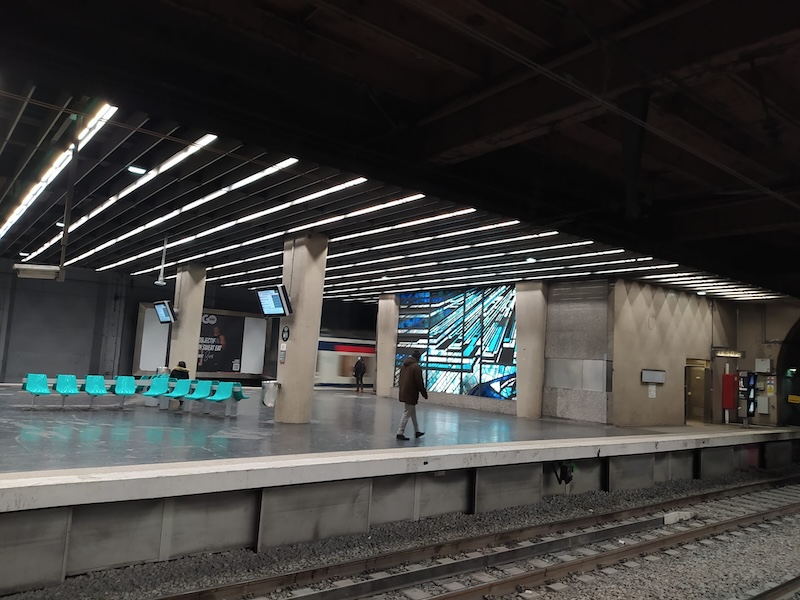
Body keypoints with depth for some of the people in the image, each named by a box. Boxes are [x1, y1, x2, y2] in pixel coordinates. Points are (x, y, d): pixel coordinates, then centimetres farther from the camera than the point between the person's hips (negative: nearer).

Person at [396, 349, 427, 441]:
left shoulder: (404, 365, 11)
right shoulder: (416, 367, -16)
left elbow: (400, 379, 17)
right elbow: (419, 382, -17)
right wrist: (424, 393, -7)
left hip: (404, 392, 9)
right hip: (411, 393, -9)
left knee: (413, 411, 19)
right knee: (407, 413, -2)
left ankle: (417, 431, 27)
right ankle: (400, 433, 0)